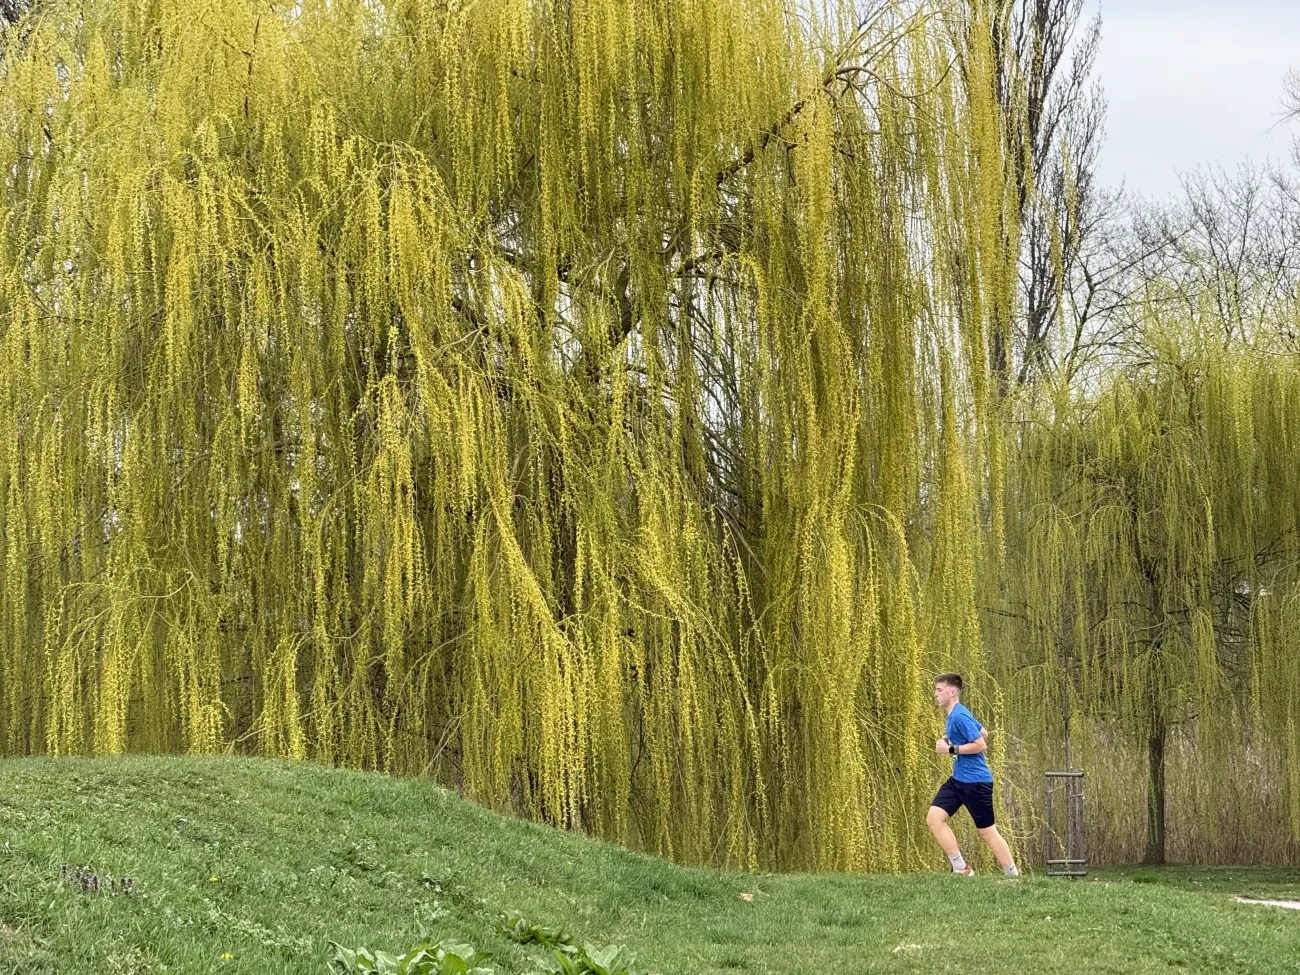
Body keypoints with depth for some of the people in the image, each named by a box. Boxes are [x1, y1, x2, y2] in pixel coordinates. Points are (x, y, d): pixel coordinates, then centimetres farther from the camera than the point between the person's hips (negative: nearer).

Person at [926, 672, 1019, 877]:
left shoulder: (959, 716, -19)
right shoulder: (955, 714, 11)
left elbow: (981, 744, -24)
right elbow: (983, 733, 22)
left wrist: (951, 749, -20)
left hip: (975, 781, -10)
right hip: (958, 778, 10)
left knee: (987, 832, 0)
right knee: (933, 818, -2)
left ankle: (1013, 875, 12)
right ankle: (961, 868, 0)